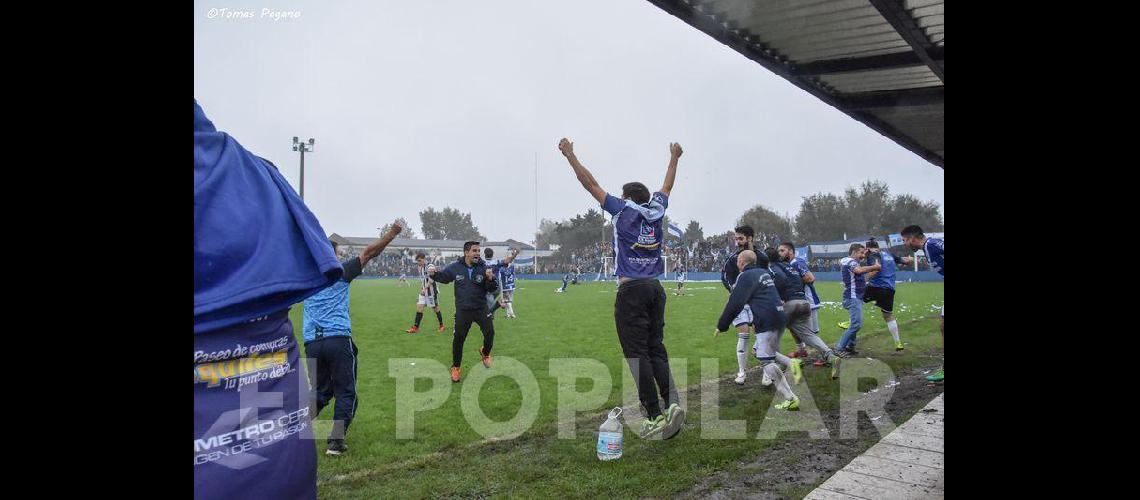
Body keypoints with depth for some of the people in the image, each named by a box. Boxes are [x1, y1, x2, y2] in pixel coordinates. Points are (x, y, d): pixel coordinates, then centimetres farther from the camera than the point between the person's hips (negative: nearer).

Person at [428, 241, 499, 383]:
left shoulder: (483, 268, -8)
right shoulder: (455, 267, -6)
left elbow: (493, 289, -8)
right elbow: (443, 277, 11)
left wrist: (490, 279, -28)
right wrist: (434, 274, -9)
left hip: (481, 309, 0)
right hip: (462, 311, 0)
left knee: (490, 334, -4)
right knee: (458, 339, 3)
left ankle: (485, 353, 31)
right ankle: (455, 368, 22)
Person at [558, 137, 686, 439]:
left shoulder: (623, 210, 1)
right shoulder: (656, 211, 12)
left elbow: (590, 184, 5)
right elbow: (667, 186, 31)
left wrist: (570, 155, 14)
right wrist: (674, 157, 46)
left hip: (631, 289, -5)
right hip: (655, 289, 6)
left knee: (637, 352, -5)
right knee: (656, 349, 9)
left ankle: (655, 416, -9)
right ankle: (672, 403, -7)